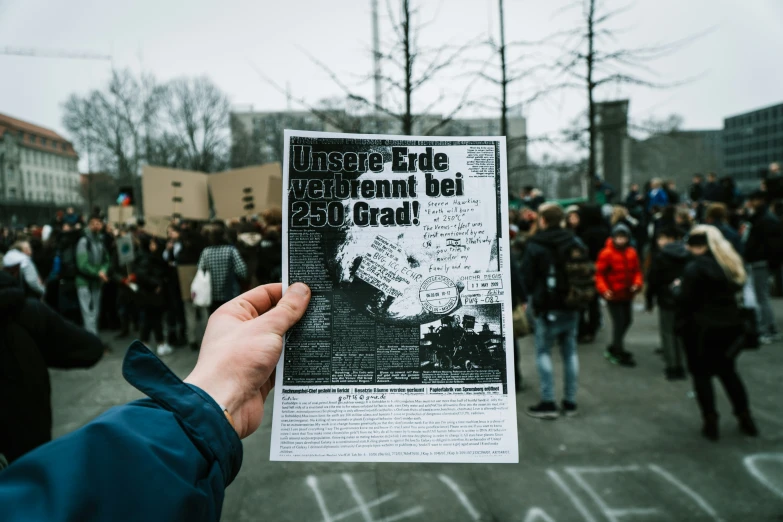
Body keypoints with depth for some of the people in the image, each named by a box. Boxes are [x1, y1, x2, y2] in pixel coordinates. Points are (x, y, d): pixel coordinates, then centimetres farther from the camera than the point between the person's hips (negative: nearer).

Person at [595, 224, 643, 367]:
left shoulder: (632, 253, 1)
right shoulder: (606, 253, -15)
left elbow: (636, 270, 8)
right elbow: (600, 274, -13)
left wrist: (637, 283, -10)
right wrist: (604, 290, -24)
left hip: (627, 294, 7)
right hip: (613, 295, -7)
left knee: (627, 320, 16)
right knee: (619, 322, -5)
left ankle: (613, 349, 34)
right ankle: (621, 355, 8)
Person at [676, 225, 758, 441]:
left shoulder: (695, 267, -16)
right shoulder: (731, 263, 9)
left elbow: (685, 299, -17)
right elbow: (736, 288, 18)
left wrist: (677, 287, 1)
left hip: (701, 328, -7)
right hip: (730, 325, 7)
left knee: (701, 374, 6)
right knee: (728, 371, 20)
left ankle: (710, 422, 8)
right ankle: (745, 418, 24)